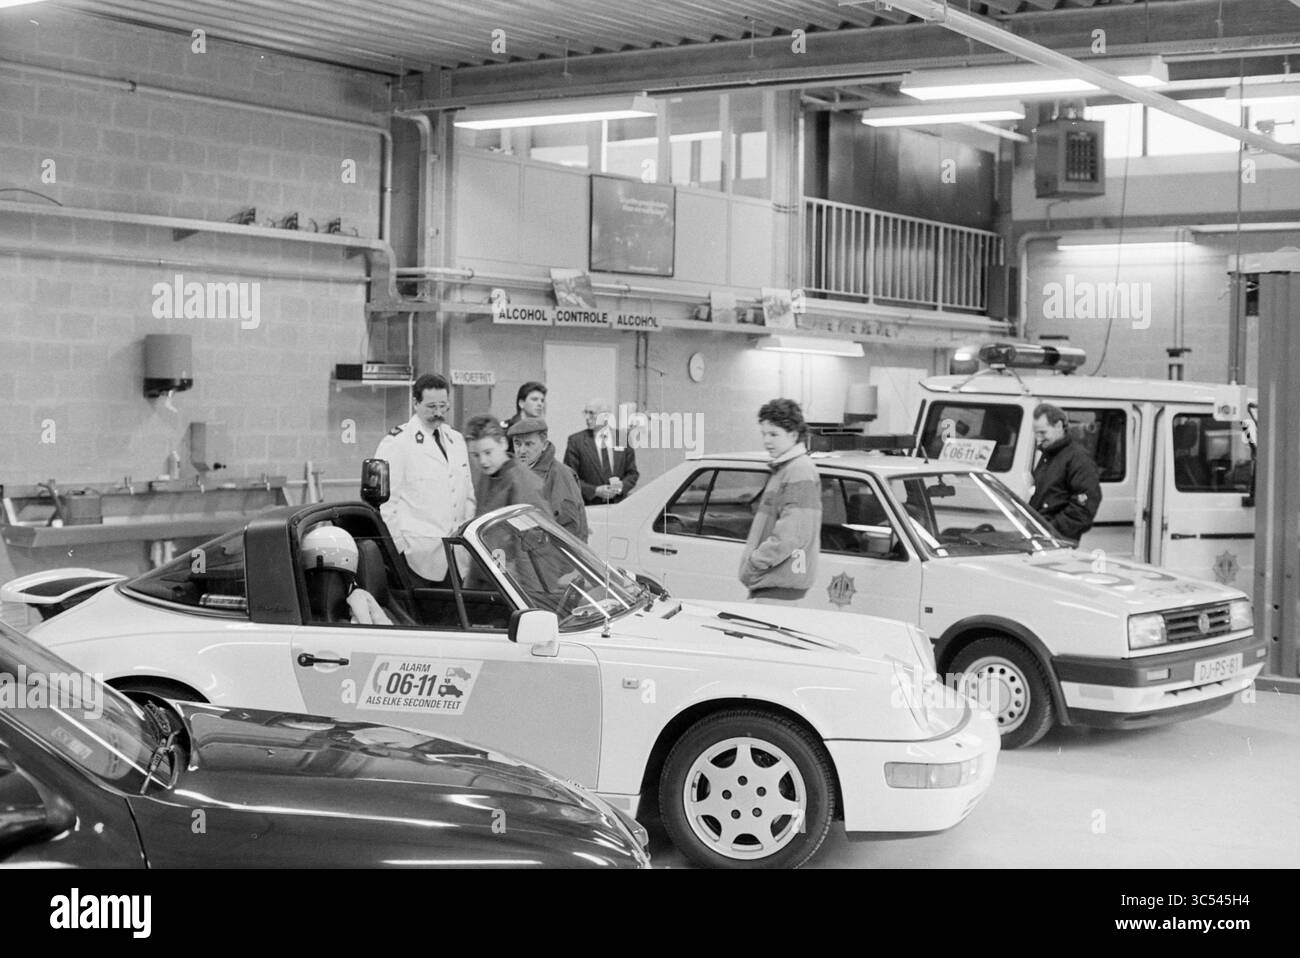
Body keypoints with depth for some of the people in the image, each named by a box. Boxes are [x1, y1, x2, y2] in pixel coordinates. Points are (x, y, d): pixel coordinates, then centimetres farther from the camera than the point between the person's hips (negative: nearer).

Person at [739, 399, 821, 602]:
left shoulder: (800, 472, -12)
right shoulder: (781, 469, 20)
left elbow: (793, 534, -21)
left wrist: (756, 561, -17)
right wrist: (754, 561, 16)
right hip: (770, 581, 10)